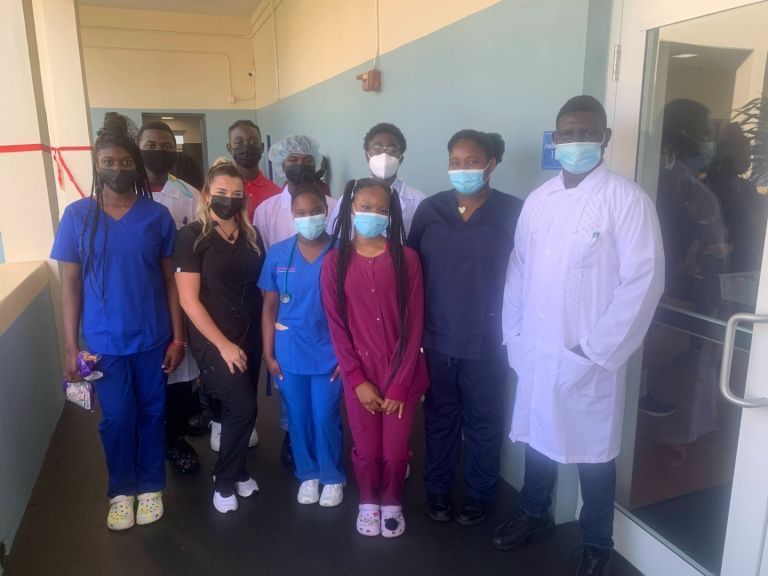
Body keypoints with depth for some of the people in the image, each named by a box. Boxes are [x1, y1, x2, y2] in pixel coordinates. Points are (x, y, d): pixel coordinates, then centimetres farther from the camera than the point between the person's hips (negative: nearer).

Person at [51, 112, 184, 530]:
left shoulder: (157, 215, -4)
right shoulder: (76, 216, -5)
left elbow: (170, 280, -1)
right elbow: (71, 284, -2)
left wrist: (178, 337, -3)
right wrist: (71, 347, -4)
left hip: (152, 338, 0)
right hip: (103, 342, 0)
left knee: (151, 413, 14)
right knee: (116, 418, 12)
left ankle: (150, 486, 33)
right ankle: (121, 491, 34)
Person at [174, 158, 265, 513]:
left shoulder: (251, 236, 6)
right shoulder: (192, 237, -10)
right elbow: (188, 300, -13)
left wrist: (265, 336, 4)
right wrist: (223, 344, -14)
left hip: (251, 338, 5)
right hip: (214, 341, -5)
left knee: (238, 409, 14)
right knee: (243, 408, -7)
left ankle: (235, 473, 36)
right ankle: (224, 482, 17)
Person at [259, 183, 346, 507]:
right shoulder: (278, 254, -3)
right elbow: (270, 308, 2)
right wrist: (269, 354, 1)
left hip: (329, 355, -2)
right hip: (289, 355, 2)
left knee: (325, 419, 7)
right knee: (298, 419, 14)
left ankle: (333, 477, 30)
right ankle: (308, 475, 36)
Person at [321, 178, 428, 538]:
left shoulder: (406, 259, -6)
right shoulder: (334, 262, -3)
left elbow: (414, 325, -6)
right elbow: (336, 327, -3)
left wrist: (399, 383, -9)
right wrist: (357, 379, -8)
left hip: (401, 373, 0)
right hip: (359, 375, 1)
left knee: (395, 451, 7)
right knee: (366, 450, 10)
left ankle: (392, 502, 37)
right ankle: (368, 502, 40)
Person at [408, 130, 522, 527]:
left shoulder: (512, 212, -8)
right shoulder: (429, 209, 1)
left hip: (486, 340, -2)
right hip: (436, 336, 3)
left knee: (483, 418, 14)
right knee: (440, 416, 17)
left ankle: (480, 492, 34)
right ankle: (437, 487, 36)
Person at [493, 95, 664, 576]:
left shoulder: (627, 199, -9)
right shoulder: (538, 200, 6)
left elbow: (644, 281, -13)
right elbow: (518, 271, 8)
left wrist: (596, 350, -15)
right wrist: (514, 337, 4)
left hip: (590, 359, -4)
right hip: (535, 352, 5)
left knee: (594, 453, 12)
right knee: (537, 438, 19)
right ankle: (534, 514, 44)